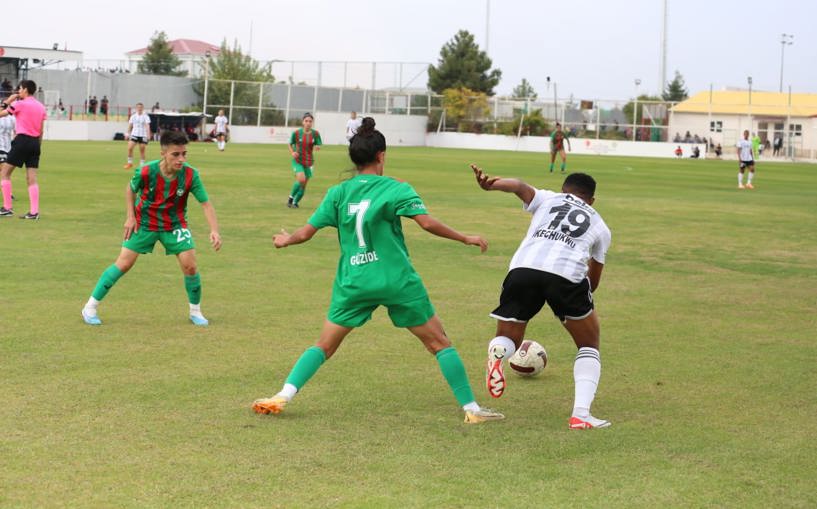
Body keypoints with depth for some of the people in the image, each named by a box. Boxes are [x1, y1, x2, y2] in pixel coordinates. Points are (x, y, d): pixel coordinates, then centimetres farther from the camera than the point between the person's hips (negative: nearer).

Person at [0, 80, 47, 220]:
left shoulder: (20, 104, -7)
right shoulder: (41, 107, 12)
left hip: (22, 141, -6)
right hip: (35, 143, 6)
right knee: (32, 179, 4)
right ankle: (34, 212, -3)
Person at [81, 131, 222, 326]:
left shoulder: (190, 175, -24)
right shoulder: (146, 172, -25)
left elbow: (206, 203, -21)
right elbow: (131, 189, -3)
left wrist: (214, 230, -35)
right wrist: (130, 217, -8)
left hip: (174, 224, 1)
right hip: (144, 222, -1)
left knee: (190, 266, -10)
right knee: (123, 264, -4)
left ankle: (195, 312, 13)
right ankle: (90, 308, 7)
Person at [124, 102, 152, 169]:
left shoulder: (145, 116, -2)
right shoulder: (133, 116, 9)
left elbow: (147, 126, -12)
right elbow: (130, 125, 16)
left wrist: (148, 135, -23)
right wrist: (128, 134, 12)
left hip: (143, 135, -2)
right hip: (134, 134, 2)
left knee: (142, 151, 1)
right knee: (130, 148, -11)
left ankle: (142, 165, 11)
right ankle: (130, 162, 3)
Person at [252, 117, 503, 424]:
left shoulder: (338, 193, 4)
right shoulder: (396, 189, -6)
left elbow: (306, 233, 5)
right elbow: (427, 223, -16)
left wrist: (285, 240, 25)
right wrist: (465, 239, -5)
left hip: (353, 283, 3)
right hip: (397, 281, -3)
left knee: (324, 346, 15)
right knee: (439, 343, 8)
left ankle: (283, 396, 0)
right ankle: (471, 408, 7)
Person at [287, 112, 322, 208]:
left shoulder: (315, 134, -6)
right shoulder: (296, 133, -9)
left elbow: (319, 146, 0)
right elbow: (290, 144, 5)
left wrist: (317, 147, -24)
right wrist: (292, 152, -14)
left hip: (309, 162, 3)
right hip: (297, 161, -3)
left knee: (303, 185, 7)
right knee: (301, 179, -24)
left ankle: (295, 202, 27)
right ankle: (290, 198, -5)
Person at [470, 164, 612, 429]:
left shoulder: (546, 199, 31)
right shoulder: (599, 225, 32)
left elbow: (520, 187, 7)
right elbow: (594, 279, 38)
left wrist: (491, 184, -13)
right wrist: (584, 295, 60)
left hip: (523, 269, 1)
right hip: (567, 273, -1)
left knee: (507, 338, 19)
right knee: (589, 345, 20)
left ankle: (497, 354, -19)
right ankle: (581, 415, 3)